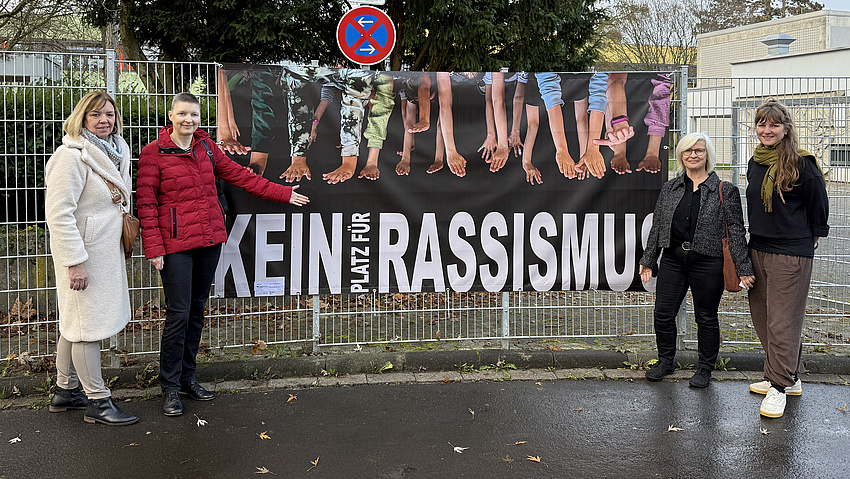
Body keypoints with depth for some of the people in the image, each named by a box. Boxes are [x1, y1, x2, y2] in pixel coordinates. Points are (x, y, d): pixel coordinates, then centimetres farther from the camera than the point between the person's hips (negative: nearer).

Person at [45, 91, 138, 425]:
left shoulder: (113, 153, 12)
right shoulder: (72, 156, -17)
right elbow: (58, 214, -22)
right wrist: (75, 261, -24)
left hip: (105, 251, 9)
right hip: (83, 254, -9)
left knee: (75, 324, 17)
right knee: (89, 325, -2)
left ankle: (65, 391, 28)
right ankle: (98, 402, 7)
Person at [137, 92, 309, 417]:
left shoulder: (206, 146, 9)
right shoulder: (153, 153, -6)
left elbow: (238, 174, 15)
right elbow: (146, 203, -7)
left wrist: (282, 193, 15)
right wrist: (154, 248, -13)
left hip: (209, 239, 6)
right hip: (176, 243, -6)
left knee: (197, 310, 12)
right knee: (179, 313, -6)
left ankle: (187, 376, 24)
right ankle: (170, 387, 7)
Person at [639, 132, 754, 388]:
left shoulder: (725, 191, -1)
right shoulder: (669, 188, 10)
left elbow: (736, 230, -3)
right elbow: (657, 226, 14)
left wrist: (743, 268, -8)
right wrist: (648, 260, 14)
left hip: (707, 262, -3)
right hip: (673, 259, 3)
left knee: (706, 318, 7)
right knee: (663, 313, 4)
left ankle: (705, 368, 24)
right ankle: (665, 361, 25)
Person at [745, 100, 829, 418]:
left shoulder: (801, 164, -11)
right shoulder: (755, 163, 9)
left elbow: (818, 205, -2)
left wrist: (812, 237, 7)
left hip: (791, 253, -7)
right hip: (757, 249, 8)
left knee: (782, 321, -3)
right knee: (762, 317, 12)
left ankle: (779, 385, 8)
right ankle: (791, 377, 25)